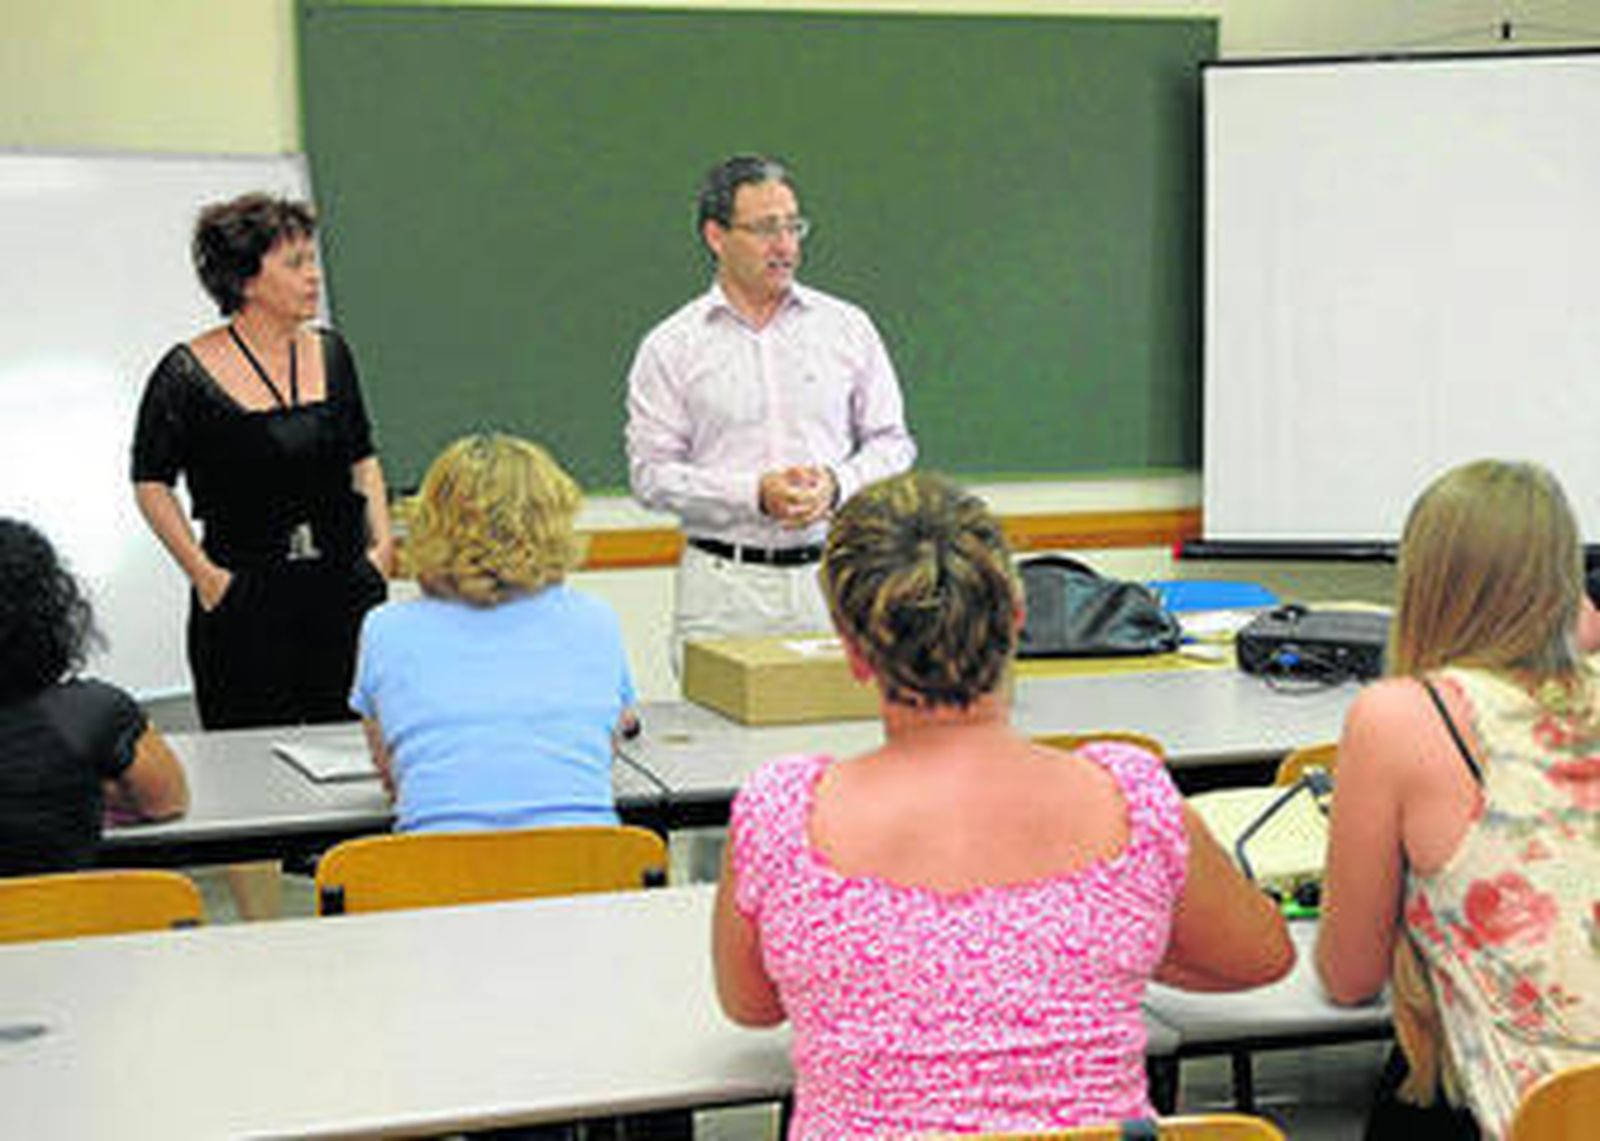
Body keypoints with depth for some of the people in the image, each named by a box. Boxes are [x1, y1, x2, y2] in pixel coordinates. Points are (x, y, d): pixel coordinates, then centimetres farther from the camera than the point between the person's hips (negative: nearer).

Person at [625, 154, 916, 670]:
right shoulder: (670, 348, 3)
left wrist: (836, 484, -8)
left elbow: (891, 442, 12)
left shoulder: (847, 327, 10)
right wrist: (755, 495, -13)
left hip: (831, 576, 2)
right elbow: (651, 473, -2)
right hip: (723, 589, -2)